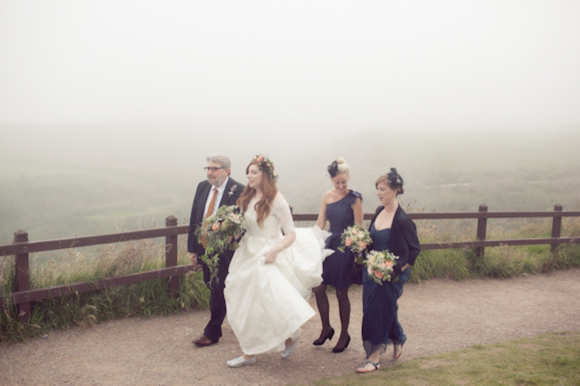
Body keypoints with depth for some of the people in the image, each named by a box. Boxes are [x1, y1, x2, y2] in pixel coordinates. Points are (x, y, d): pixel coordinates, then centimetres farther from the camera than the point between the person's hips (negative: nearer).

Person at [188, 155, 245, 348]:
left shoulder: (239, 191, -14)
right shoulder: (202, 187, 5)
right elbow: (194, 218, 8)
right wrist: (192, 248, 6)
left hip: (225, 250, -7)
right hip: (205, 248, 7)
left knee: (218, 288, -1)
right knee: (212, 286, 17)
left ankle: (212, 332, 14)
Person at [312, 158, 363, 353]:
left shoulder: (354, 199, -8)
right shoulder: (327, 196, 7)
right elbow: (320, 223, 8)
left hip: (345, 248, -5)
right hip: (329, 244, 5)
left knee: (341, 293, 3)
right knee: (318, 288, 4)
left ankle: (344, 335, 20)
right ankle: (326, 328, 25)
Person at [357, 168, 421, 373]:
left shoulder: (402, 220, -19)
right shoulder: (379, 211, 3)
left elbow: (415, 249, -12)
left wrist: (400, 269, -15)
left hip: (390, 274, -8)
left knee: (380, 310, -2)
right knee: (369, 308, 15)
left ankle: (374, 358, 11)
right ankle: (398, 339, 40)